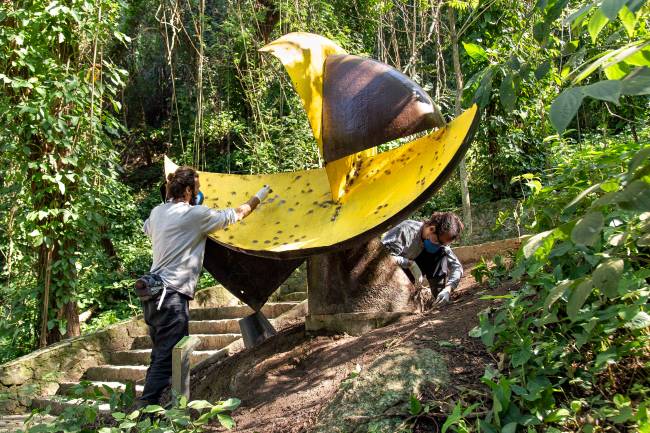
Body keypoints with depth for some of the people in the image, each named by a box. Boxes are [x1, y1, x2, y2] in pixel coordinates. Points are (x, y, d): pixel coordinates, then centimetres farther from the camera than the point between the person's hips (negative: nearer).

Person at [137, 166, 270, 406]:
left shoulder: (157, 212, 11)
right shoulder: (195, 214, -10)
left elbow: (146, 229, 35)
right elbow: (236, 214, 1)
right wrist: (258, 197, 18)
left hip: (154, 292, 9)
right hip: (172, 294, -9)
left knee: (161, 353, 17)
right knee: (167, 357, -5)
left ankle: (147, 404, 24)